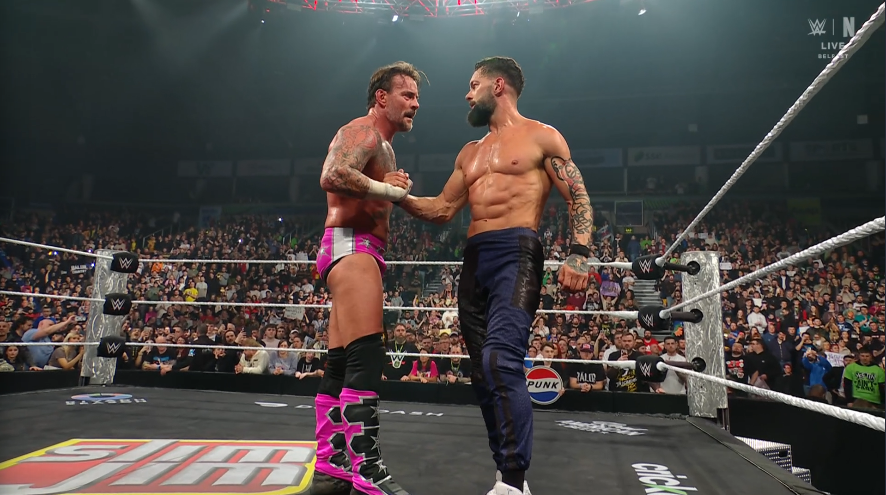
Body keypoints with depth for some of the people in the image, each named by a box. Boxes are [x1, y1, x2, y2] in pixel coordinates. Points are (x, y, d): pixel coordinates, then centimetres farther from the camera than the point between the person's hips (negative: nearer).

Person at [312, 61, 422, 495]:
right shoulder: (362, 132, -5)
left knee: (341, 364, 8)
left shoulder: (381, 146, 28)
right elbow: (332, 176, -25)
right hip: (352, 247, -11)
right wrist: (389, 189, -14)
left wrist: (391, 190, 11)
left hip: (358, 252, 11)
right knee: (365, 357, -18)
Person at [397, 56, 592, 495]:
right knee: (484, 370, 5)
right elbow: (443, 209, 23)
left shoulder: (541, 136, 7)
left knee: (501, 360, -22)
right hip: (474, 261, 7)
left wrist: (579, 254, -16)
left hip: (517, 253, -7)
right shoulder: (469, 152, 26)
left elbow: (578, 198, -1)